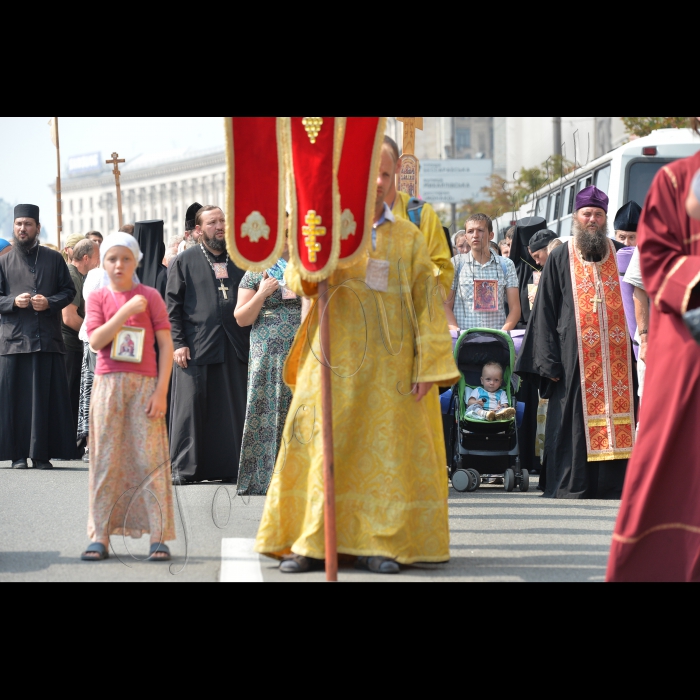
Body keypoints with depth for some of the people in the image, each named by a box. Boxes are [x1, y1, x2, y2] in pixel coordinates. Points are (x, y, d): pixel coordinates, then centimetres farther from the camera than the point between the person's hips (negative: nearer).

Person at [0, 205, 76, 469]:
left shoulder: (54, 259, 10)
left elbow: (69, 290, 8)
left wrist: (49, 303, -10)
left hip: (47, 338, 0)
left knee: (46, 397, -1)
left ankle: (42, 453, 3)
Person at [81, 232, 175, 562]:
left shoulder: (150, 296, 2)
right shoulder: (98, 297, 7)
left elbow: (166, 344, 0)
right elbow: (96, 341, -7)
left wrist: (161, 391, -8)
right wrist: (125, 312, -18)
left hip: (145, 385, -2)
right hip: (108, 383, 2)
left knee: (150, 457, -4)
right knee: (106, 459, 2)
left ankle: (158, 537, -3)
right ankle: (100, 536, 5)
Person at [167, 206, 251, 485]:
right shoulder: (185, 261, 5)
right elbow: (173, 305, 1)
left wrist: (251, 338, 7)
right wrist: (178, 343, -8)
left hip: (235, 347, 3)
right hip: (197, 348, -3)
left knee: (234, 409, 2)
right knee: (191, 407, -2)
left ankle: (230, 467, 8)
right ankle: (185, 469, 5)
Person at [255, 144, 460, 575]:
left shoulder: (408, 238, 10)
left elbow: (426, 302, 5)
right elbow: (300, 282, -6)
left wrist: (428, 364, -4)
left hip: (391, 367, 1)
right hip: (334, 361, -1)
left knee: (386, 453, -2)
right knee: (321, 449, -4)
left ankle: (377, 544, 2)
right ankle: (312, 543, 0)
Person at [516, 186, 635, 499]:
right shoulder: (560, 259, 7)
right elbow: (545, 312, 3)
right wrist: (550, 362, -6)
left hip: (615, 355, 2)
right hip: (575, 356, -2)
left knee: (616, 412, -1)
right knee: (574, 420, -5)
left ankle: (615, 482, 1)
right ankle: (572, 483, -2)